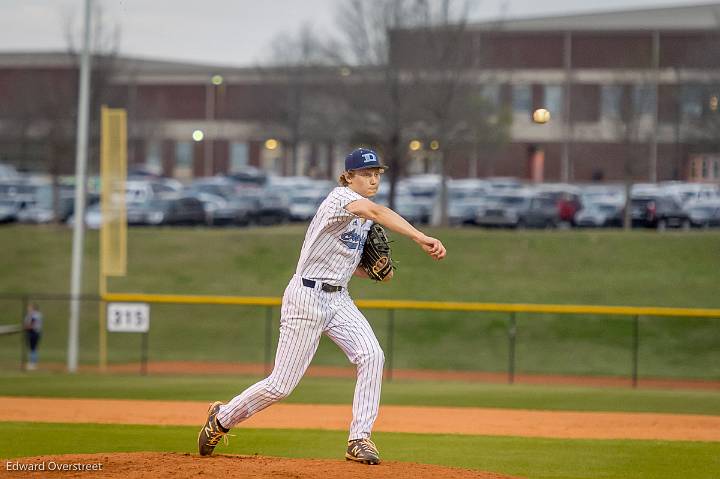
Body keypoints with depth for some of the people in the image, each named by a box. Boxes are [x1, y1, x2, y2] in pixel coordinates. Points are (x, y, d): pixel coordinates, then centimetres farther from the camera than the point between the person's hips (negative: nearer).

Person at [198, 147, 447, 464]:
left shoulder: (363, 214, 12)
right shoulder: (341, 198, -16)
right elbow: (377, 212, -37)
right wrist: (421, 239, -50)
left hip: (338, 299, 8)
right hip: (307, 297, -8)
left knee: (371, 356, -17)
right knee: (281, 385, -3)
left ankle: (359, 439, -13)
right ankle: (222, 418, 21)